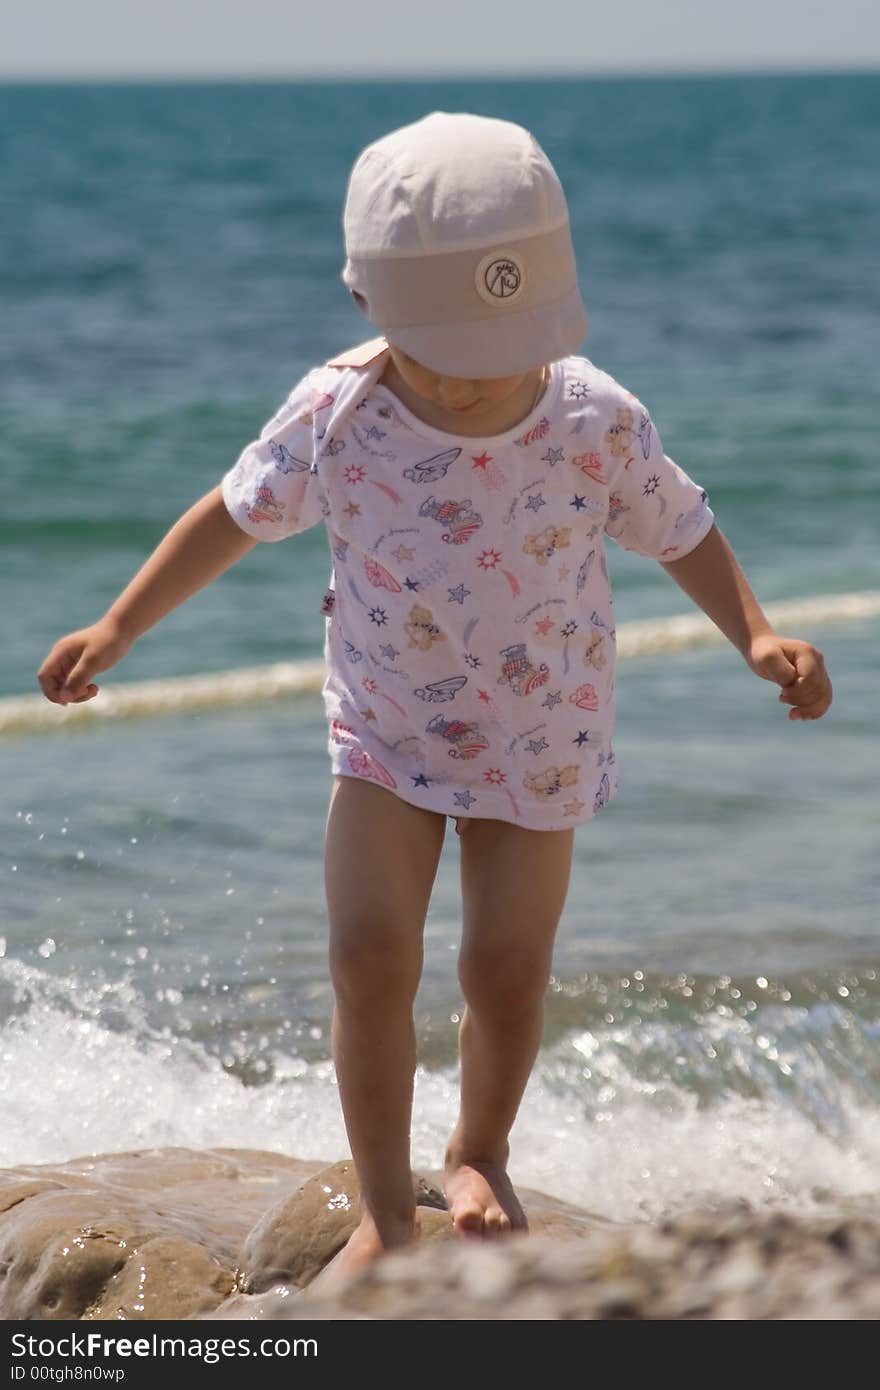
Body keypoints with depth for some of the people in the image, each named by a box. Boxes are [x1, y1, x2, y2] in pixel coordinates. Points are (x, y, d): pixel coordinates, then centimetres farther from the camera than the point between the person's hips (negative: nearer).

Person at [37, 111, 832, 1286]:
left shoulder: (598, 423, -19)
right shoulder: (337, 415, -18)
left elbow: (683, 531, -3)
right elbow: (234, 515, -3)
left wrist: (758, 636, -19)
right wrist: (113, 633, -5)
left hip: (539, 739, 0)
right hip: (386, 730, 0)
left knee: (507, 972, 2)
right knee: (370, 957, -10)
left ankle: (481, 1156, 33)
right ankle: (384, 1209, 5)